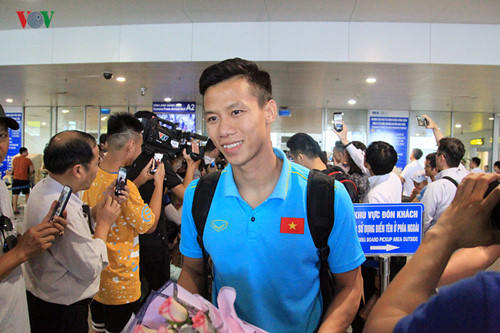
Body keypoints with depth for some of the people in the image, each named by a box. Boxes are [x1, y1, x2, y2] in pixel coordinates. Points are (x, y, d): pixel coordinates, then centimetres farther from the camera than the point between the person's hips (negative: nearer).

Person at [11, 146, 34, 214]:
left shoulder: (15, 159, 9)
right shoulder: (27, 160, -5)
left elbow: (13, 169, 15)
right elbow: (31, 170, -6)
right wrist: (29, 175, 10)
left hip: (15, 178, 4)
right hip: (24, 179, -4)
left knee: (15, 194, 7)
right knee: (27, 194, 10)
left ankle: (15, 209, 5)